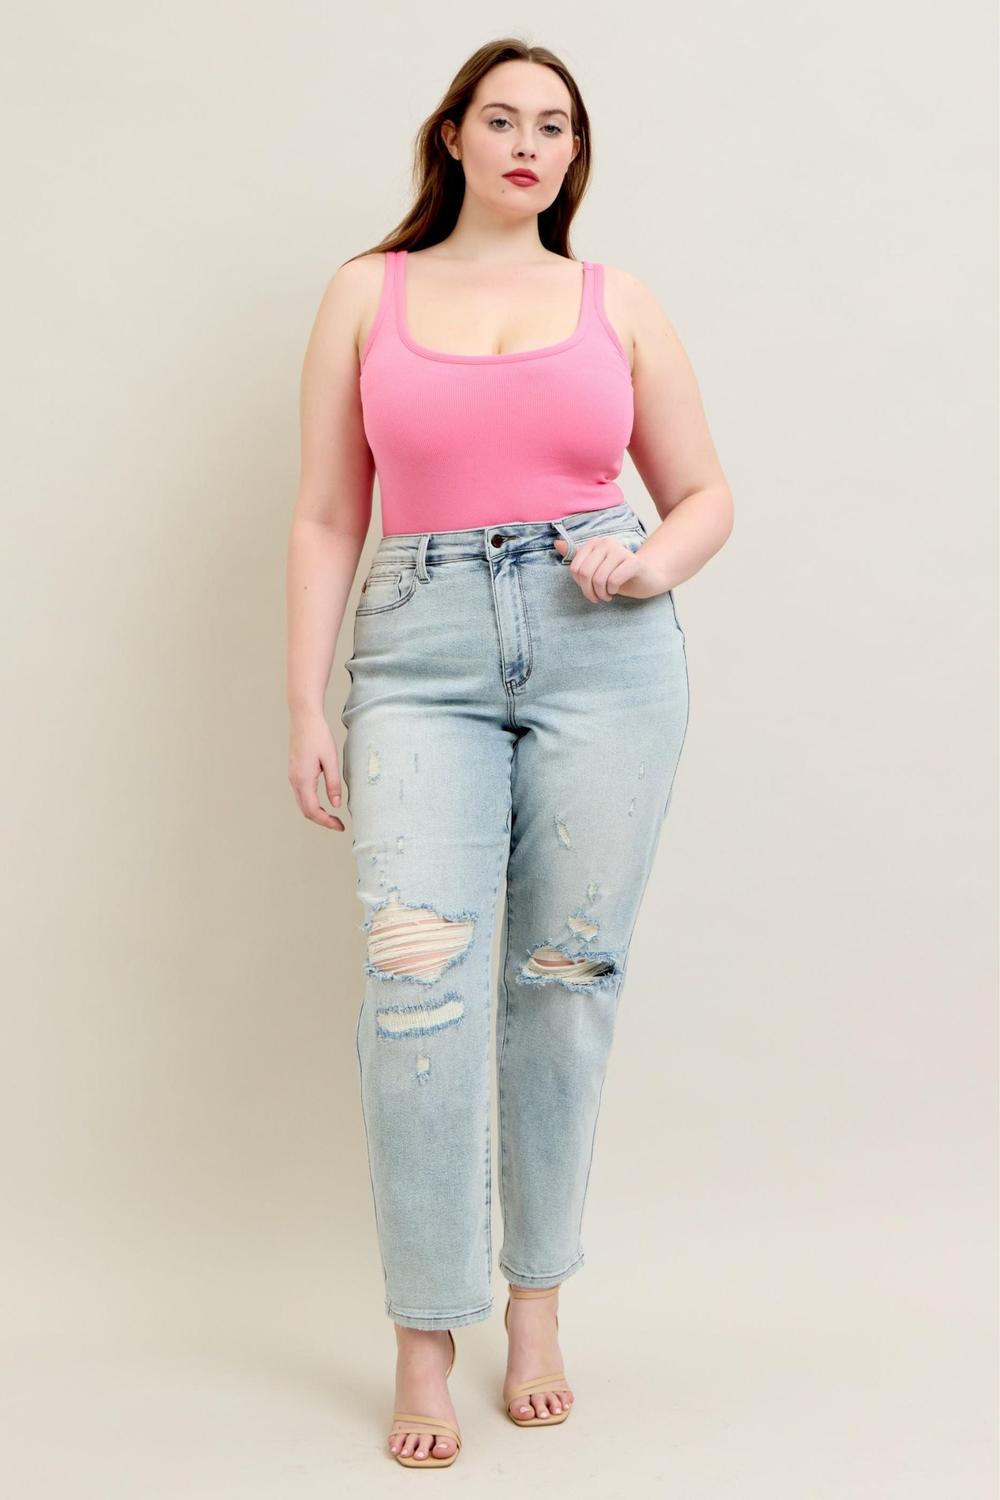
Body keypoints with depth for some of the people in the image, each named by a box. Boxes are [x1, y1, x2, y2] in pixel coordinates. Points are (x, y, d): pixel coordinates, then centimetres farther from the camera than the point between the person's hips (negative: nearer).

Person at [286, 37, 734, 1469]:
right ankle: (425, 1341, 0)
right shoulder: (366, 293, 12)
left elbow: (706, 495, 17)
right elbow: (327, 519, 9)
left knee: (567, 977, 3)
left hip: (606, 651, 1)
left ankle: (538, 1306, 19)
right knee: (417, 971, -13)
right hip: (422, 653, 0)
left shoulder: (619, 303, 12)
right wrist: (306, 707, 1)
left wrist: (656, 562, -6)